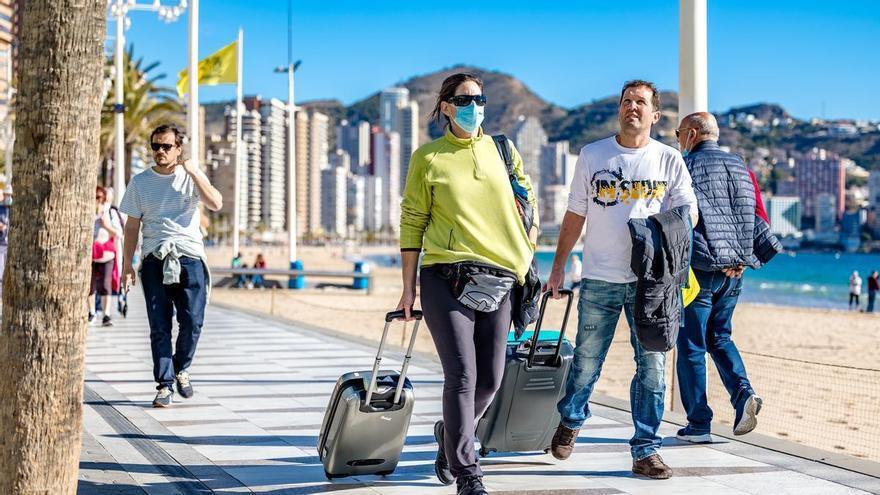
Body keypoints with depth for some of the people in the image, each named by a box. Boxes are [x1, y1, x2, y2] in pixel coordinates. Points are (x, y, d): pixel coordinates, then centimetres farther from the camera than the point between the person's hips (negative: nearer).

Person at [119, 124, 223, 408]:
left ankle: (180, 368, 19)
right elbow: (132, 226, 11)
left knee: (192, 322, -6)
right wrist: (127, 264, 5)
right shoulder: (140, 182, 11)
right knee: (159, 326, -2)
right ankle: (164, 385, 3)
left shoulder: (192, 177, 8)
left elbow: (216, 204, -9)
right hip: (154, 259, 1)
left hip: (189, 256, 0)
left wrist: (193, 172, -10)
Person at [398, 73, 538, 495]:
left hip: (497, 280, 4)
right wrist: (408, 286, -1)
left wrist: (525, 262, 5)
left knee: (490, 378, 6)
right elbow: (412, 222, 3)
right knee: (462, 374, -11)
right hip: (445, 277, -4)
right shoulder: (428, 158, 2)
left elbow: (528, 206, 16)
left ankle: (451, 434, 35)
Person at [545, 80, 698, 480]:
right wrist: (559, 266, 9)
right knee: (587, 360, 6)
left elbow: (689, 211, 6)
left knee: (652, 365, -1)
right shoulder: (592, 155, 7)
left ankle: (645, 449, 8)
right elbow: (575, 214, 11)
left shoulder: (669, 159, 6)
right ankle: (571, 421, 33)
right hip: (600, 278, 0)